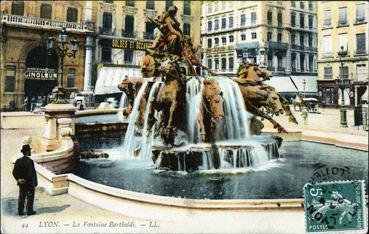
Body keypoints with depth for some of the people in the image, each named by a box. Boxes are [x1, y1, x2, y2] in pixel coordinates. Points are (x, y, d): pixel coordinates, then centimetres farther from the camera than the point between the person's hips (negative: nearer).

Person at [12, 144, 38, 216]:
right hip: (30, 183, -6)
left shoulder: (18, 161, 1)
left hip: (21, 184, 6)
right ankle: (29, 211, 13)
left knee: (21, 197, 15)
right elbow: (31, 173, -25)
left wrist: (18, 179, -2)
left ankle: (20, 211, 20)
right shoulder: (30, 161, -19)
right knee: (30, 198, 7)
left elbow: (14, 172, -1)